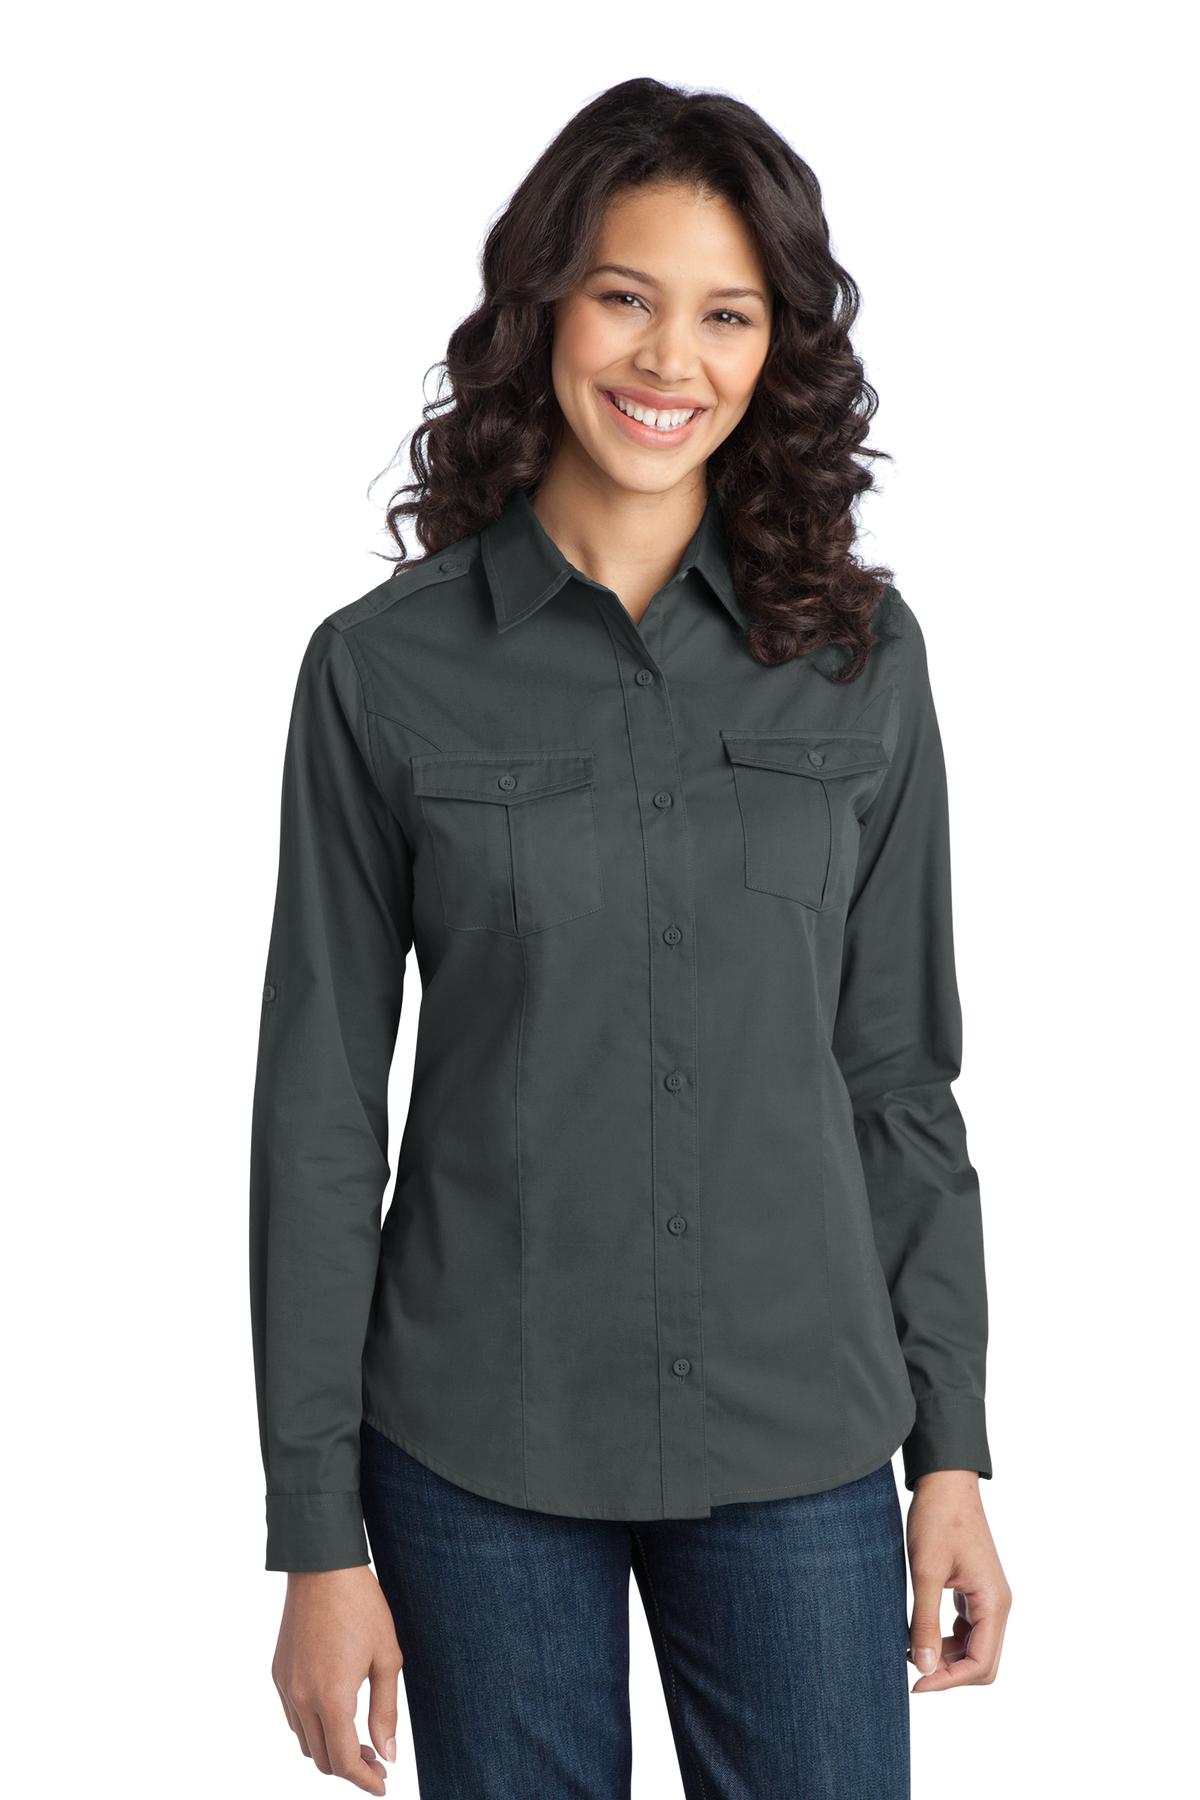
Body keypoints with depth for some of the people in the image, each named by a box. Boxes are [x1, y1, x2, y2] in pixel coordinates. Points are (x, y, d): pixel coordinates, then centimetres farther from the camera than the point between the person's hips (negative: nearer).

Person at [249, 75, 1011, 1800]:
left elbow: (900, 1074, 5)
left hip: (800, 1445, 1)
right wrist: (318, 1532, -3)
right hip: (478, 1453, -1)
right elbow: (319, 1108, -2)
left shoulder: (860, 651, 1)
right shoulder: (383, 666, -4)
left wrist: (953, 1452, 3)